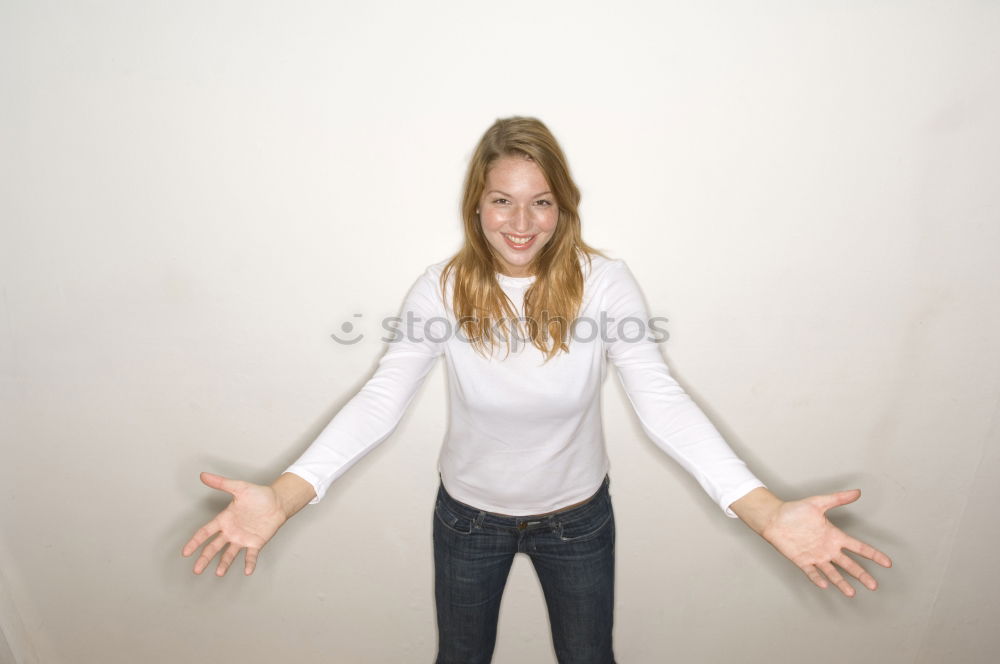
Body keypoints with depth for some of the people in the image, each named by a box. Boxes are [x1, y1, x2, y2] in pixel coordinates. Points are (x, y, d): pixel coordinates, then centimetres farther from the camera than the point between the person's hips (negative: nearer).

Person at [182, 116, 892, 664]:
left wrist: (767, 511, -37)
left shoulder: (604, 282, -20)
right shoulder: (443, 288, -18)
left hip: (577, 516, 0)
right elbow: (381, 400, -22)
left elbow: (661, 401, -25)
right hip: (469, 516, 1)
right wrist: (284, 496, -36)